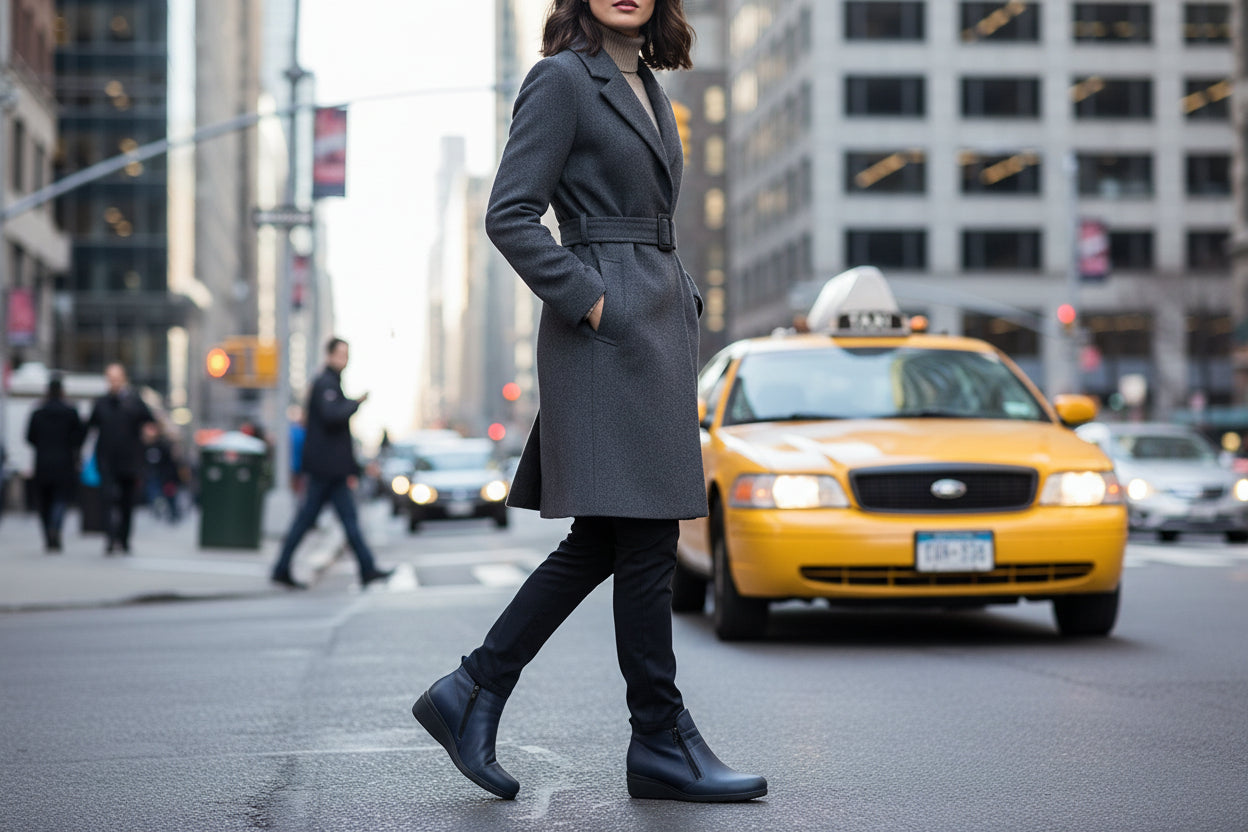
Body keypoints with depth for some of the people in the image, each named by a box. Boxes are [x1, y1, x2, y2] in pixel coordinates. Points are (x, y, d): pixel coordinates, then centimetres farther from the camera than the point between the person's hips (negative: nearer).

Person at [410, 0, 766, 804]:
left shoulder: (650, 90, 19)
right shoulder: (562, 79, -6)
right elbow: (510, 215, -13)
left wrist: (684, 300, 13)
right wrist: (588, 300, -17)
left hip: (659, 321, 9)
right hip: (607, 330, -9)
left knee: (600, 543, 9)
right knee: (645, 540, -5)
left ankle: (472, 694, 15)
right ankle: (662, 743, 4)